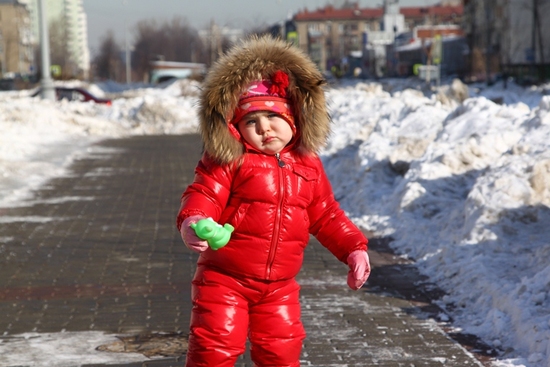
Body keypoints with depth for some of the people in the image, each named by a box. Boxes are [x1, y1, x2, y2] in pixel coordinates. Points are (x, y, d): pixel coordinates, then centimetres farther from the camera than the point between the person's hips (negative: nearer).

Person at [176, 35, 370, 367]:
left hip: (280, 287, 4)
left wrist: (354, 248, 5)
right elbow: (204, 195, -16)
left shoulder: (308, 166, 6)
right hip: (225, 279, -4)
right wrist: (192, 222, -38)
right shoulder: (229, 162, -9)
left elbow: (326, 216, 14)